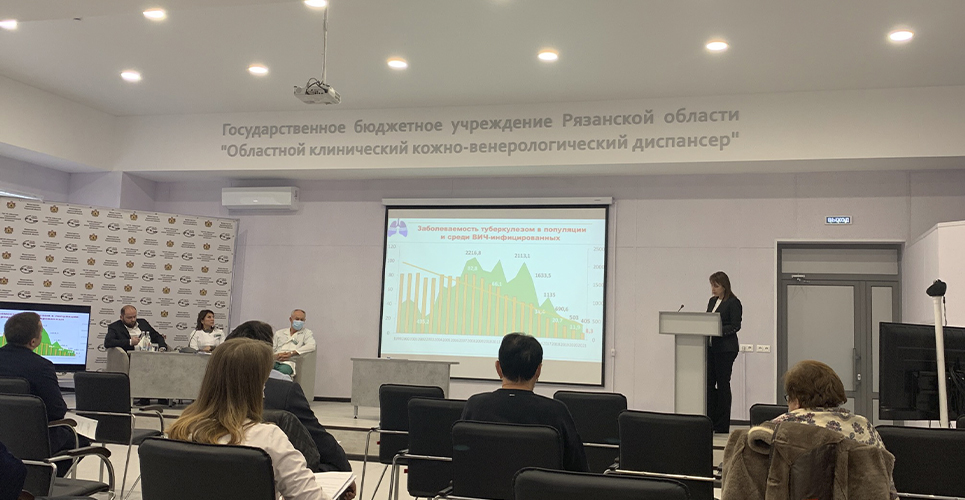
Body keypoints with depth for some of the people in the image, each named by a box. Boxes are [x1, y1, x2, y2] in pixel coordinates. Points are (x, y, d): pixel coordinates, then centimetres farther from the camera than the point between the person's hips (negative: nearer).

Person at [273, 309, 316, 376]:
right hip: (275, 361, 2)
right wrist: (275, 356, -7)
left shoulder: (307, 333, 16)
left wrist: (291, 353, -13)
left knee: (283, 369, -40)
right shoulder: (279, 333, 27)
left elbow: (311, 346, -4)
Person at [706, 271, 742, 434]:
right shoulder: (712, 301, 15)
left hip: (726, 348, -7)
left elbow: (735, 326, -14)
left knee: (723, 383, -2)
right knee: (709, 382, 5)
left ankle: (722, 425, 5)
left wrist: (718, 330, -24)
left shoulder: (733, 303, -8)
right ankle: (710, 421, 11)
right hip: (711, 346, 7)